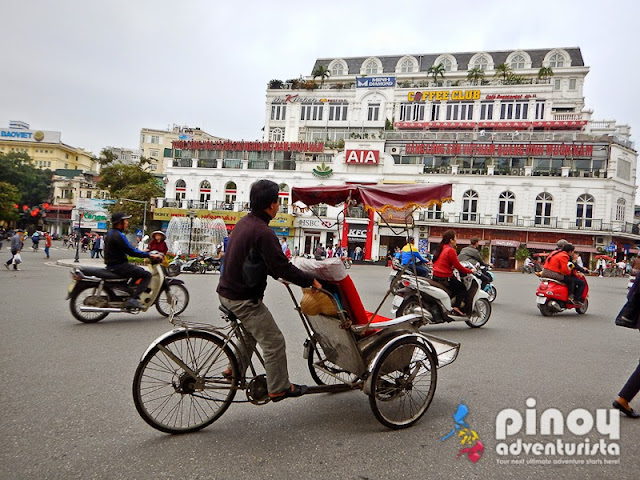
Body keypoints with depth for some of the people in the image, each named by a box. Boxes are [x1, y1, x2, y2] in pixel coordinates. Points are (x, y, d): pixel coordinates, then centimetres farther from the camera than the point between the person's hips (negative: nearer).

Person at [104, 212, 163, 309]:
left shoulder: (111, 233, 16)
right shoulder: (118, 235, -17)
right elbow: (131, 251, -23)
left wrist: (144, 253, 21)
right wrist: (150, 255, -19)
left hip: (112, 265, 11)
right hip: (119, 266, -11)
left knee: (141, 270, 24)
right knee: (147, 275, -15)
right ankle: (133, 299, -22)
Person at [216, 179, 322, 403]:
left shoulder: (244, 222, 7)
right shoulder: (262, 232, -23)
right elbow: (282, 267, -24)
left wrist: (281, 274, 17)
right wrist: (311, 281, -13)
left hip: (228, 291, 10)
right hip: (243, 298, -10)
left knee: (251, 331, 30)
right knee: (274, 342, 2)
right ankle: (279, 389, 12)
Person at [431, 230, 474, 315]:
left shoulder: (441, 248, 13)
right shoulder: (450, 250, -14)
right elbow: (458, 267, -13)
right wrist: (470, 271, 0)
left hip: (435, 276, 9)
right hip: (445, 279, -9)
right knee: (462, 288, 3)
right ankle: (457, 307, -9)